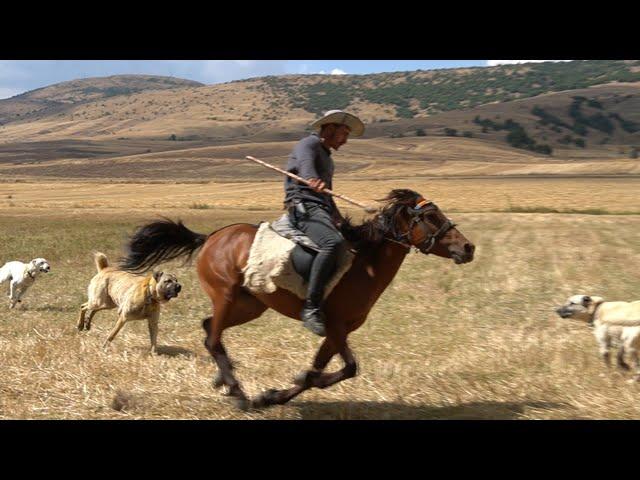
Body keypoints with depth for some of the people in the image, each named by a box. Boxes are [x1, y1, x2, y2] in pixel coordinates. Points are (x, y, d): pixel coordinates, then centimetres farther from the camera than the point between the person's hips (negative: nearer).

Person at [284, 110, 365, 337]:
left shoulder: (327, 158, 31)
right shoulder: (309, 144, 0)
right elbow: (305, 161, -25)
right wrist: (312, 179, -47)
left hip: (321, 209, 10)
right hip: (304, 206, -10)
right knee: (334, 242, -34)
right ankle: (311, 308, -39)